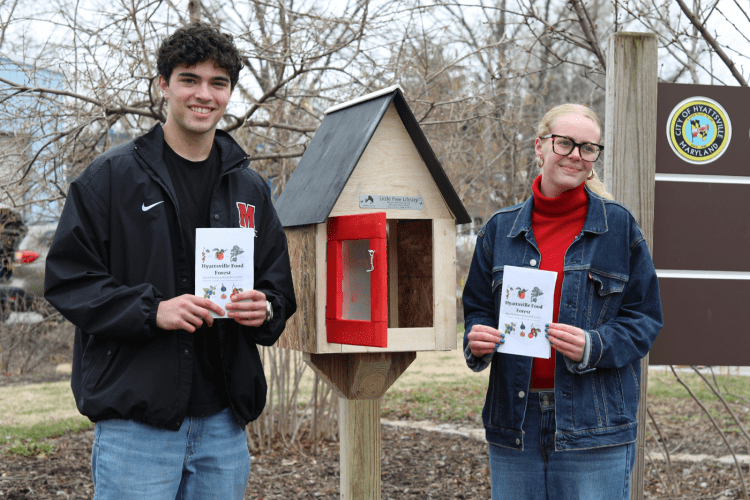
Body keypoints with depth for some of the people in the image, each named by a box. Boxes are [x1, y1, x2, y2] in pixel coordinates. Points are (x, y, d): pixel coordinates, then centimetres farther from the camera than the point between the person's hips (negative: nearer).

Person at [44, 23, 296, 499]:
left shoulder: (250, 188, 14)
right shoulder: (113, 175, -1)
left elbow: (279, 285, 19)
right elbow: (67, 277, -4)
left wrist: (265, 309, -5)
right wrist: (151, 310, -19)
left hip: (224, 419, 5)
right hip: (136, 417, -4)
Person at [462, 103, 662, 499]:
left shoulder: (618, 226, 1)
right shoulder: (501, 229, 8)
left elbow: (645, 318, 1)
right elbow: (476, 308, 14)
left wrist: (593, 347, -17)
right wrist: (478, 339, -9)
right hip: (515, 422, 3)